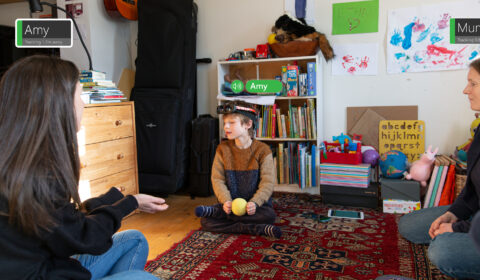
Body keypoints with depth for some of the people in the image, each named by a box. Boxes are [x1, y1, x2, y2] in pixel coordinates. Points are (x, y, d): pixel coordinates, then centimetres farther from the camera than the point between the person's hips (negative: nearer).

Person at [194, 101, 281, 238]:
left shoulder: (262, 150, -8)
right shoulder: (223, 149, 1)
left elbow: (267, 183, -12)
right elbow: (217, 179, -4)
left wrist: (254, 203, -29)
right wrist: (226, 201, -21)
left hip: (257, 203, 0)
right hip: (231, 204, 1)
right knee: (206, 222, -20)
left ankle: (213, 211, -24)